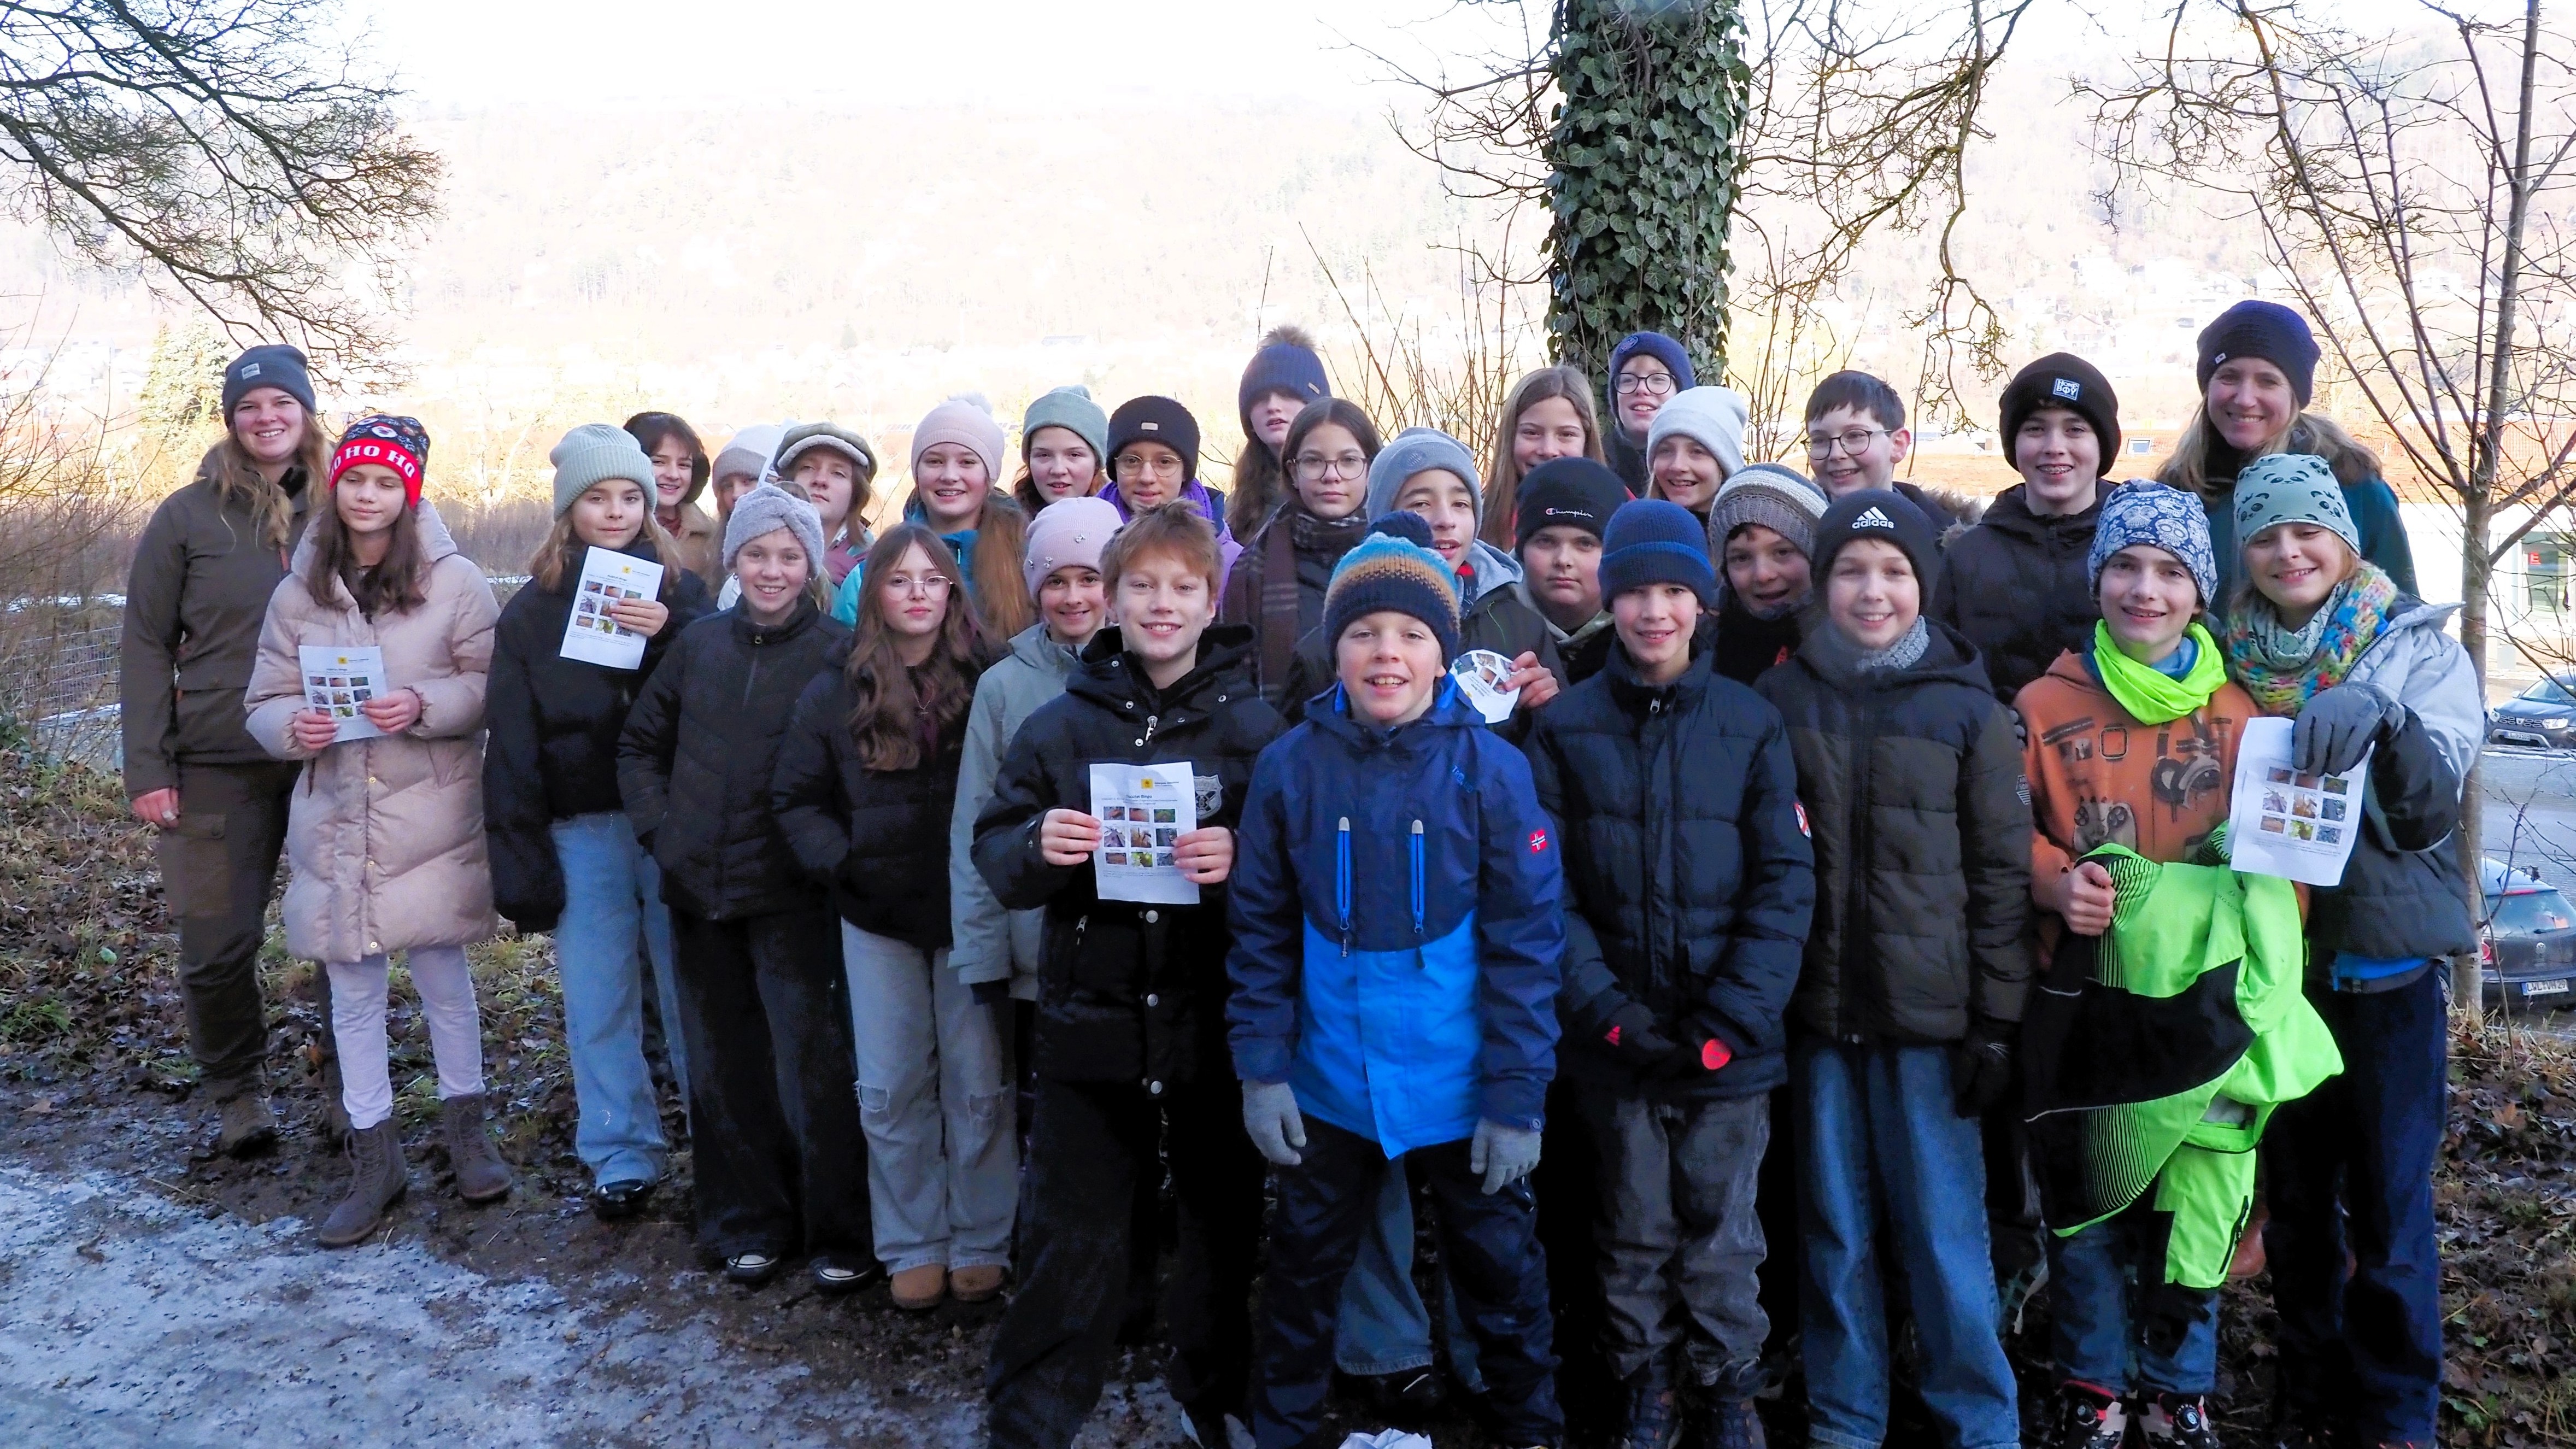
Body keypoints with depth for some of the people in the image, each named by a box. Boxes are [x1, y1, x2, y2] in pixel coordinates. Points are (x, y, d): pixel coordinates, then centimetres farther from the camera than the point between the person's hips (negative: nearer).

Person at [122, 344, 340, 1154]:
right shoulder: (188, 517, 1)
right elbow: (146, 647, 2)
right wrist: (147, 770, -5)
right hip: (219, 771, 0)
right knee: (217, 947, 4)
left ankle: (348, 1087, 20)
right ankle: (237, 1093, 24)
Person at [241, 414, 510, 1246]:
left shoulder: (456, 582, -6)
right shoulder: (299, 591, 3)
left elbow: (496, 686, -6)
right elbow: (264, 703, 7)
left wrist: (425, 705, -22)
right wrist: (294, 727, -15)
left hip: (430, 821, -3)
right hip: (334, 822, 3)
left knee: (442, 976, 7)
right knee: (352, 991, 10)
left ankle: (465, 1126, 29)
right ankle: (375, 1156, 23)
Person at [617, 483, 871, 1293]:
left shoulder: (838, 653, -6)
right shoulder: (699, 644, 7)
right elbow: (640, 744, 15)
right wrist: (657, 826, 5)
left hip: (791, 896, -4)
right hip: (699, 890, 5)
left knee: (813, 1068, -2)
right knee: (723, 1066, 13)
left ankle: (843, 1234, 11)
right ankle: (747, 1222, 27)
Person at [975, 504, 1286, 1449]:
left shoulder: (1255, 726, -3)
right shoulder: (1061, 724, 1)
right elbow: (995, 854, 2)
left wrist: (1241, 857, -22)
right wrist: (1039, 845, -19)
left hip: (1217, 1022, 0)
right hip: (1091, 1018, 0)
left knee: (1222, 1221, 16)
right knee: (1070, 1236, 9)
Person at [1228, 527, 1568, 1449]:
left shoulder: (1492, 768, -12)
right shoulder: (1291, 766, -7)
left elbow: (1527, 942, -9)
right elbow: (1262, 931, 0)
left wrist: (1518, 1097, -10)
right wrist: (1261, 1069, -4)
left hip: (1460, 1087, -1)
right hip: (1329, 1085, 2)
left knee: (1499, 1268, 15)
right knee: (1305, 1266, 19)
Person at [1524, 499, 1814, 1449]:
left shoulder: (1753, 725, 1)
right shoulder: (1566, 728, 1)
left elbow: (1785, 884, -2)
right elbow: (1546, 887, -2)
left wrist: (1732, 1019, -12)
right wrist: (1604, 1006, -13)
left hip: (1729, 1040, 0)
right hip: (1616, 1041, 1)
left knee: (1721, 1233, 9)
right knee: (1635, 1230, 12)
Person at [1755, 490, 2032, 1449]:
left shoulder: (1970, 709, 1)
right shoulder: (1782, 698, 5)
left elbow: (2003, 872, 0)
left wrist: (1996, 1020, -5)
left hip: (1931, 1014, -2)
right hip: (1818, 1011, 2)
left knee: (1945, 1235, 3)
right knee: (1835, 1233, 10)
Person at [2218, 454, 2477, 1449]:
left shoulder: (2418, 646, -4)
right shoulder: (2229, 656, 3)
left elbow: (2430, 810, -16)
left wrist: (2379, 717, -34)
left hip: (2389, 962, -3)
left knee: (2389, 1212, 1)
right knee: (2294, 1199, 12)